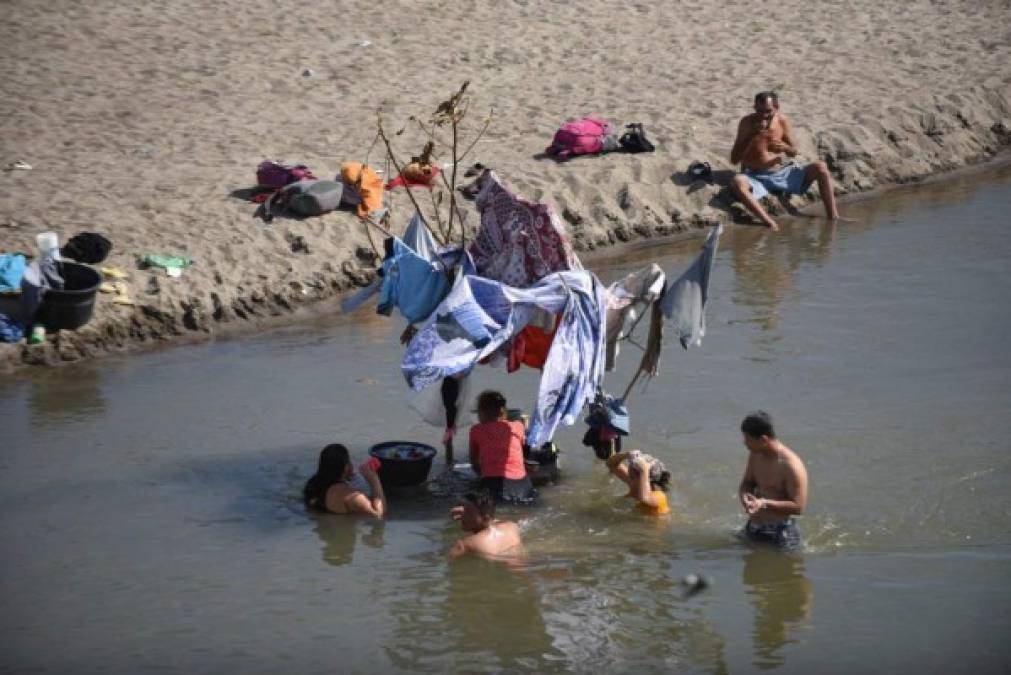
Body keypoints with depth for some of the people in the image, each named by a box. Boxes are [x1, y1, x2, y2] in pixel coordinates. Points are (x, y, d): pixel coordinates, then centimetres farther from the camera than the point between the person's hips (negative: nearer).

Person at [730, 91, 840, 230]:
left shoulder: (782, 121, -2)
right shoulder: (747, 122, -11)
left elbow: (793, 153, 9)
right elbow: (734, 159, -13)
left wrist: (786, 147, -16)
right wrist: (750, 136, -25)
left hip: (782, 174, 4)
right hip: (757, 177, -4)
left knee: (821, 168, -13)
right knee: (738, 182, -38)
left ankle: (834, 218, -9)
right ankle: (770, 224, -44)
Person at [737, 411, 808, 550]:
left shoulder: (791, 465, -21)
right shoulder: (755, 456, 2)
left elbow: (798, 507, -21)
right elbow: (746, 483, 14)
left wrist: (764, 504, -29)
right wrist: (744, 495, -11)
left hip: (779, 533, -7)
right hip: (752, 530, 7)